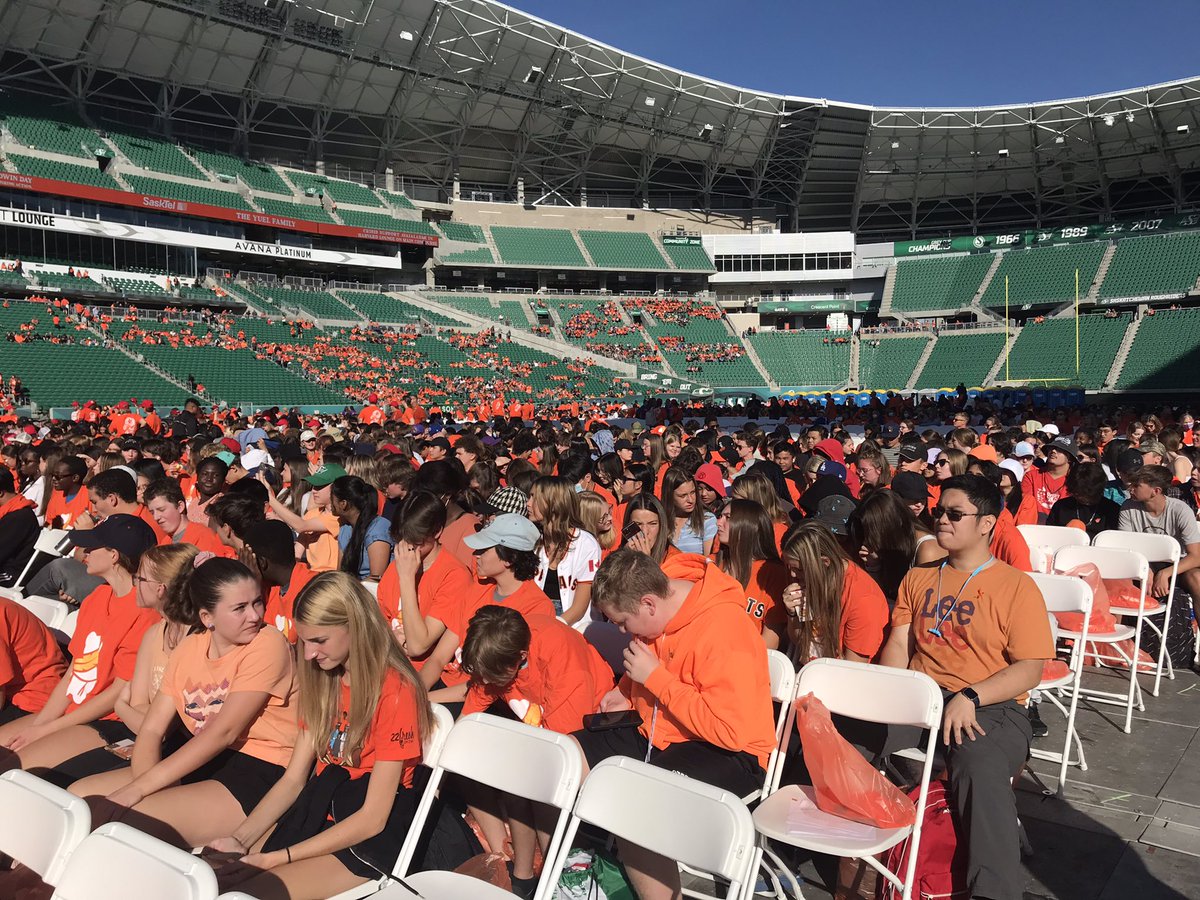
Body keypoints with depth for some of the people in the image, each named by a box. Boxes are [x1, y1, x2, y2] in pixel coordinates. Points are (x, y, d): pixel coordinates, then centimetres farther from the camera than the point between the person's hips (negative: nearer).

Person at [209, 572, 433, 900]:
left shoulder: (395, 692, -18)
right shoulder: (323, 680, 7)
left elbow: (373, 818, -17)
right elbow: (293, 778, 5)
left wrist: (279, 857, -20)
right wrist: (239, 838, -10)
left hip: (370, 839, -6)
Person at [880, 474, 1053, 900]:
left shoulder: (1017, 586, 2)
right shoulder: (918, 578, 18)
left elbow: (1029, 670, -4)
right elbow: (898, 644, 12)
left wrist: (969, 698, -19)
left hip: (991, 708, -4)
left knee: (981, 769, -38)